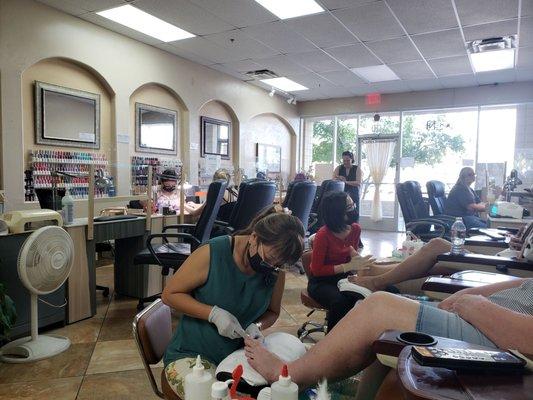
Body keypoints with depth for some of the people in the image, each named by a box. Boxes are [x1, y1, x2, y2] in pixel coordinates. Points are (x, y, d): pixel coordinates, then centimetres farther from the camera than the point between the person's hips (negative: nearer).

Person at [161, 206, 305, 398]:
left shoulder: (276, 272, -7)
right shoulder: (212, 254, -20)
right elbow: (169, 294, -11)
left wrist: (257, 326, -13)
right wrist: (214, 313, -23)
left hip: (239, 354, 3)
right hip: (191, 354, -3)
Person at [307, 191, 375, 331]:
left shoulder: (355, 229, -3)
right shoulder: (323, 235, -21)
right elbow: (317, 270, -17)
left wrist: (358, 260, -9)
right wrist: (348, 266, -24)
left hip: (343, 278, 5)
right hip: (321, 282, -5)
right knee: (340, 302, -34)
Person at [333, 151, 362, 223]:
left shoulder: (357, 169, 4)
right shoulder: (339, 168, 10)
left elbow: (358, 183, -7)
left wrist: (346, 182, -21)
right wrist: (339, 179, -21)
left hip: (353, 195, -1)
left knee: (353, 214, -9)